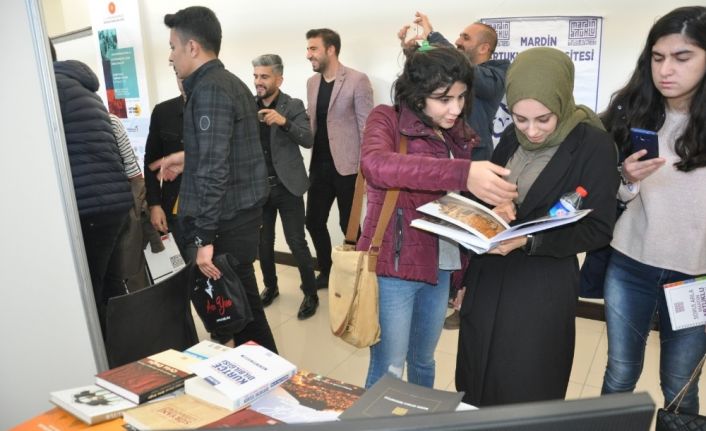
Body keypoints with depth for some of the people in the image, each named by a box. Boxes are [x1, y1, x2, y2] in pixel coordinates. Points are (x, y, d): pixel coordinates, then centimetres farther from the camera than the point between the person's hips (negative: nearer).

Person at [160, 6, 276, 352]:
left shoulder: (208, 90, -16)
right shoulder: (230, 83, 15)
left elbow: (213, 169, -24)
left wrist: (203, 237, -24)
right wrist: (187, 156, 31)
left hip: (225, 220, -10)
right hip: (243, 211, 10)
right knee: (241, 298, 17)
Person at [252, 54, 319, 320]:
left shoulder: (293, 106, -3)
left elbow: (308, 140, -16)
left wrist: (284, 122, -30)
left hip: (287, 187, -3)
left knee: (297, 243, 0)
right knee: (263, 243, 13)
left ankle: (311, 294, 15)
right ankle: (270, 287, 33)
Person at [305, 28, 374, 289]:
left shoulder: (357, 80, -8)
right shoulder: (312, 82, 11)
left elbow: (366, 125, -10)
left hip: (347, 165, -6)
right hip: (319, 164, 6)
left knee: (348, 224, 4)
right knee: (314, 221, 10)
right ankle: (326, 271, 30)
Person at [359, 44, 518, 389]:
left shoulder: (460, 136, 7)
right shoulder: (387, 120, -10)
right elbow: (375, 165, -34)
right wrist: (461, 173, -42)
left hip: (441, 268, 6)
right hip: (394, 266, -6)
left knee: (423, 361, 22)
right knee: (388, 370, 3)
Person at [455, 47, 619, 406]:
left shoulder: (594, 145, -13)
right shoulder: (511, 137, 2)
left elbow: (598, 229, -13)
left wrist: (529, 240, -26)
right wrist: (493, 212, -13)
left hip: (542, 290, -5)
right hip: (487, 281, 5)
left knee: (524, 401, 10)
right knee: (474, 393, 18)